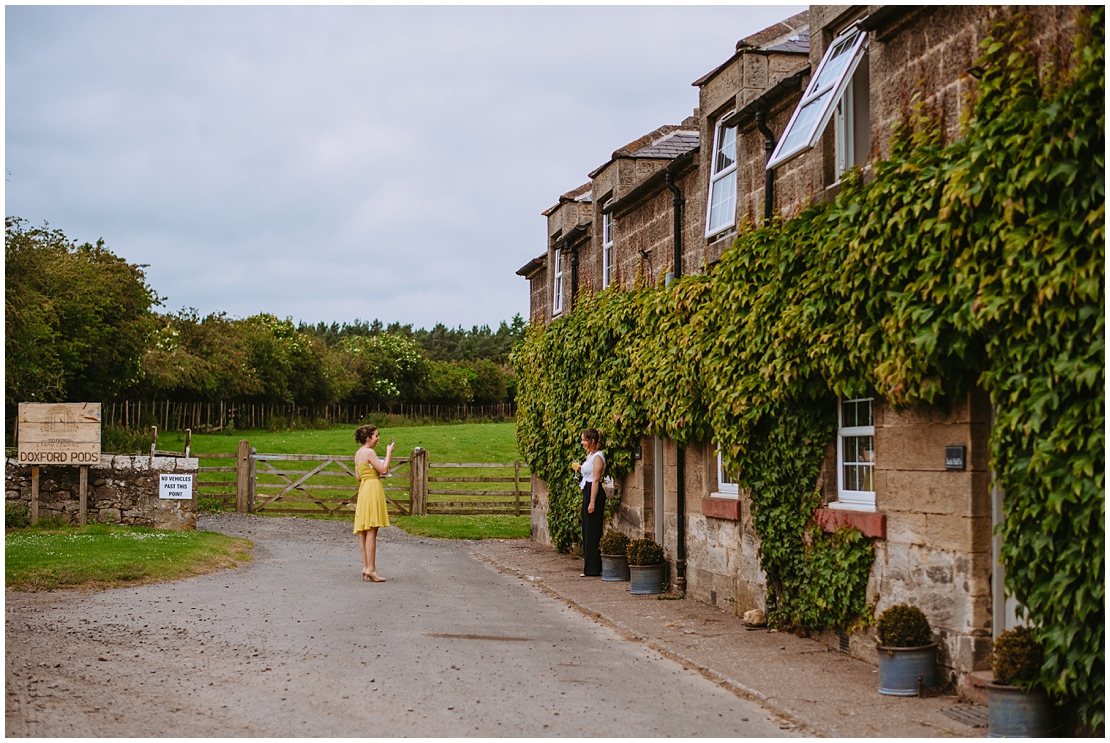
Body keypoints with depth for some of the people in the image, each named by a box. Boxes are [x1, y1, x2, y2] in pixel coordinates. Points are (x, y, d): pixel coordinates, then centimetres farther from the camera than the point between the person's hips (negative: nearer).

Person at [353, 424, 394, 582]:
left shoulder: (358, 453, 14)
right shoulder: (369, 452, -13)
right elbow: (383, 470, -14)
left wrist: (376, 469, 21)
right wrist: (389, 453, -4)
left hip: (363, 488, 10)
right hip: (373, 488, -10)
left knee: (363, 531, 8)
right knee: (372, 530, -9)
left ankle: (366, 566, 10)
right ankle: (371, 569, -11)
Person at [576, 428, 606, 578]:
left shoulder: (597, 456, -13)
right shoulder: (590, 455, 16)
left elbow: (596, 480, -18)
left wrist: (592, 501, -21)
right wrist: (580, 469, 7)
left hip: (594, 493, -10)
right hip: (587, 492, 10)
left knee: (592, 531, -7)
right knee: (587, 530, 12)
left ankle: (593, 568, -4)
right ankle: (589, 566, 17)